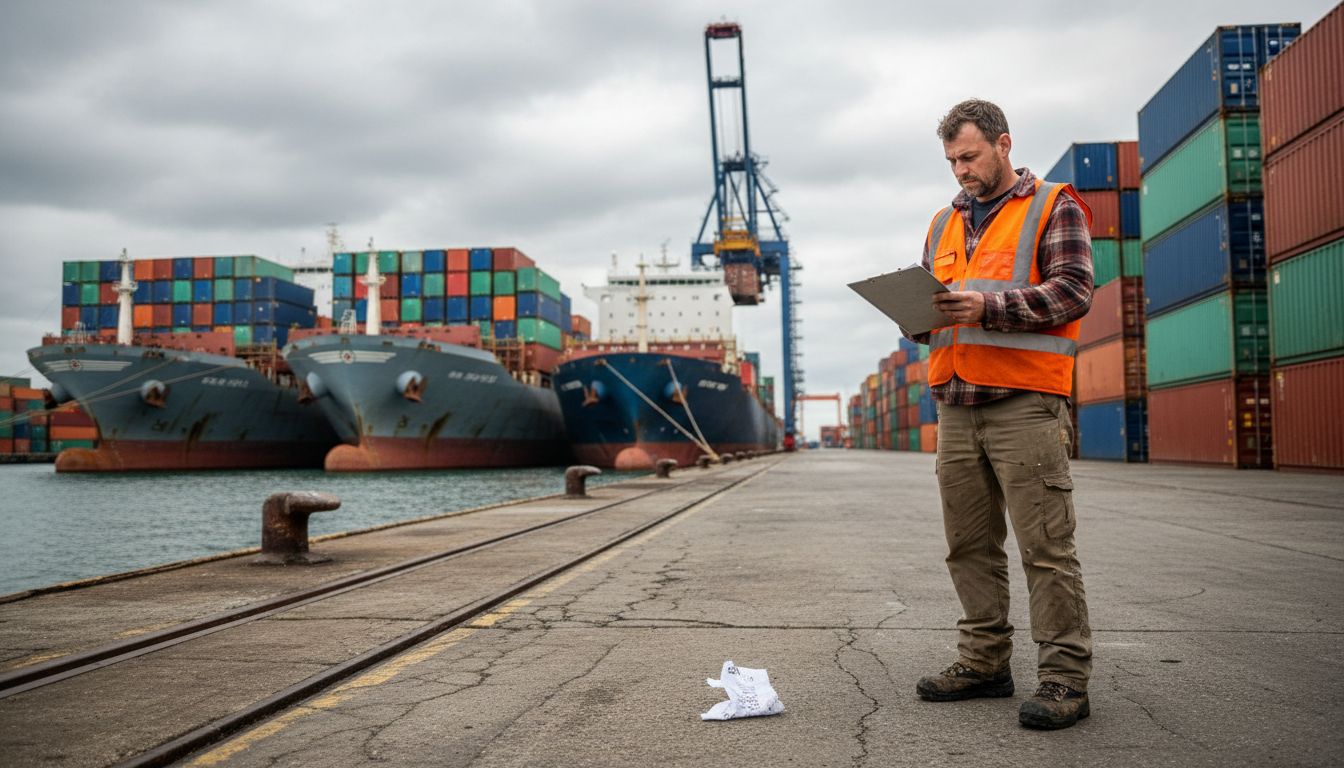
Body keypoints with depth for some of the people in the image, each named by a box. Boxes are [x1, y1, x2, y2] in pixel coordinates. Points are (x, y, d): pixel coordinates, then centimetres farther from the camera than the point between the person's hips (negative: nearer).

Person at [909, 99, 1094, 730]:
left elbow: (1074, 291, -8)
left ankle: (1064, 678, 0)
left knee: (1046, 546, -6)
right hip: (956, 404, 6)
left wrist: (988, 307, -18)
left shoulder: (1053, 207, 4)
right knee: (970, 546, 9)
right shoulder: (944, 224, 22)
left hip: (1025, 401, -6)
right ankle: (984, 662, 19)